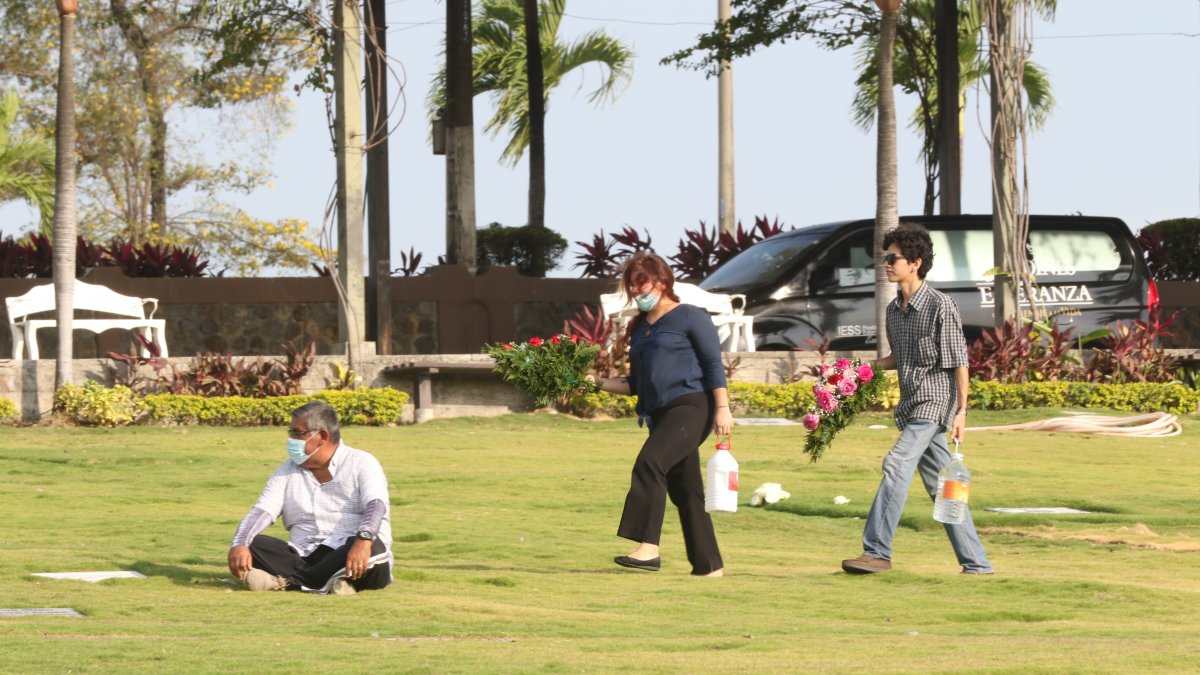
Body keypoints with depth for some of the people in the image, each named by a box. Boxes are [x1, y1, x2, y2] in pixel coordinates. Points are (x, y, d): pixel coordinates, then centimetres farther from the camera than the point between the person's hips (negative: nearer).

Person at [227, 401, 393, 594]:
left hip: (351, 557, -4)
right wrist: (239, 545, -19)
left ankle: (287, 580, -36)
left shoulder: (361, 463, 2)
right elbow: (262, 512, 2)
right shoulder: (287, 471, 16)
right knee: (253, 544, -18)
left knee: (373, 548, -36)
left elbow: (375, 505, -16)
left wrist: (363, 540, -38)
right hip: (304, 558, 4)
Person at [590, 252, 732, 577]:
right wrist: (600, 383, 8)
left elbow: (714, 365, -5)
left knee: (650, 463, -27)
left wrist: (722, 408, -14)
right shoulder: (639, 328, 20)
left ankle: (648, 547, -34)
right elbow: (636, 384, 22)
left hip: (691, 407, -8)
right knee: (684, 491, 7)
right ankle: (708, 565, 12)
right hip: (660, 414, 8)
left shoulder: (690, 318, 0)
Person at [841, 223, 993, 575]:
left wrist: (961, 410, -12)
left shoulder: (941, 307, -12)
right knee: (939, 484, 9)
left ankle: (877, 551, -24)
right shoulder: (894, 309, 12)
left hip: (934, 402, -9)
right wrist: (870, 367, 7)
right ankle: (975, 562, 15)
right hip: (911, 406, 9)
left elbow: (958, 362, -10)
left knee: (896, 464, -22)